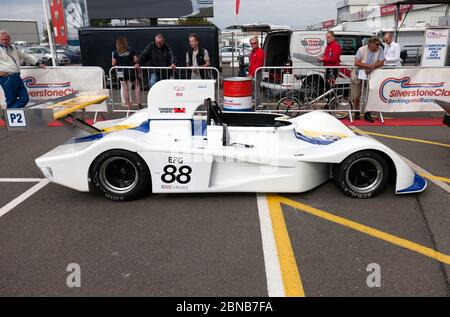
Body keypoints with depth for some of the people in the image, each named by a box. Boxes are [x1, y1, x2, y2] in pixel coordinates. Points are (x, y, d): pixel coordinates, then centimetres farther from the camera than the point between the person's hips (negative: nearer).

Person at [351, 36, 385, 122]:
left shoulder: (380, 49, -7)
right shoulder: (362, 49, -12)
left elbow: (381, 63, -9)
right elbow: (356, 63, -19)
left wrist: (371, 68, -25)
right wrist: (369, 65, -27)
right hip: (358, 75, -1)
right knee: (356, 96, 5)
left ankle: (367, 114, 4)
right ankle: (357, 113, 22)